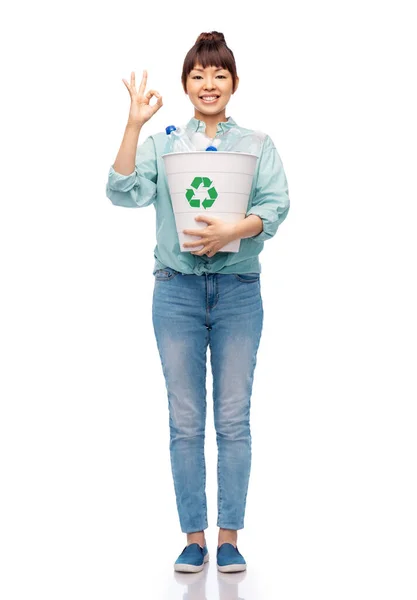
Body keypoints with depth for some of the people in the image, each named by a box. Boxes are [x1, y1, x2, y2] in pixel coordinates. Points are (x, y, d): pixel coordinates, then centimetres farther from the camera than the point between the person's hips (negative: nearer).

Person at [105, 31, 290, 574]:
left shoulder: (258, 144, 7)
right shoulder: (162, 143, 8)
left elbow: (277, 205, -4)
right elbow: (123, 192, -6)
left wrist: (235, 229, -22)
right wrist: (133, 125, -12)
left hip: (238, 289, 0)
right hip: (178, 290, 0)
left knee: (234, 420, 2)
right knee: (185, 422, 4)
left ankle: (229, 537, 11)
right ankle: (194, 537, 13)